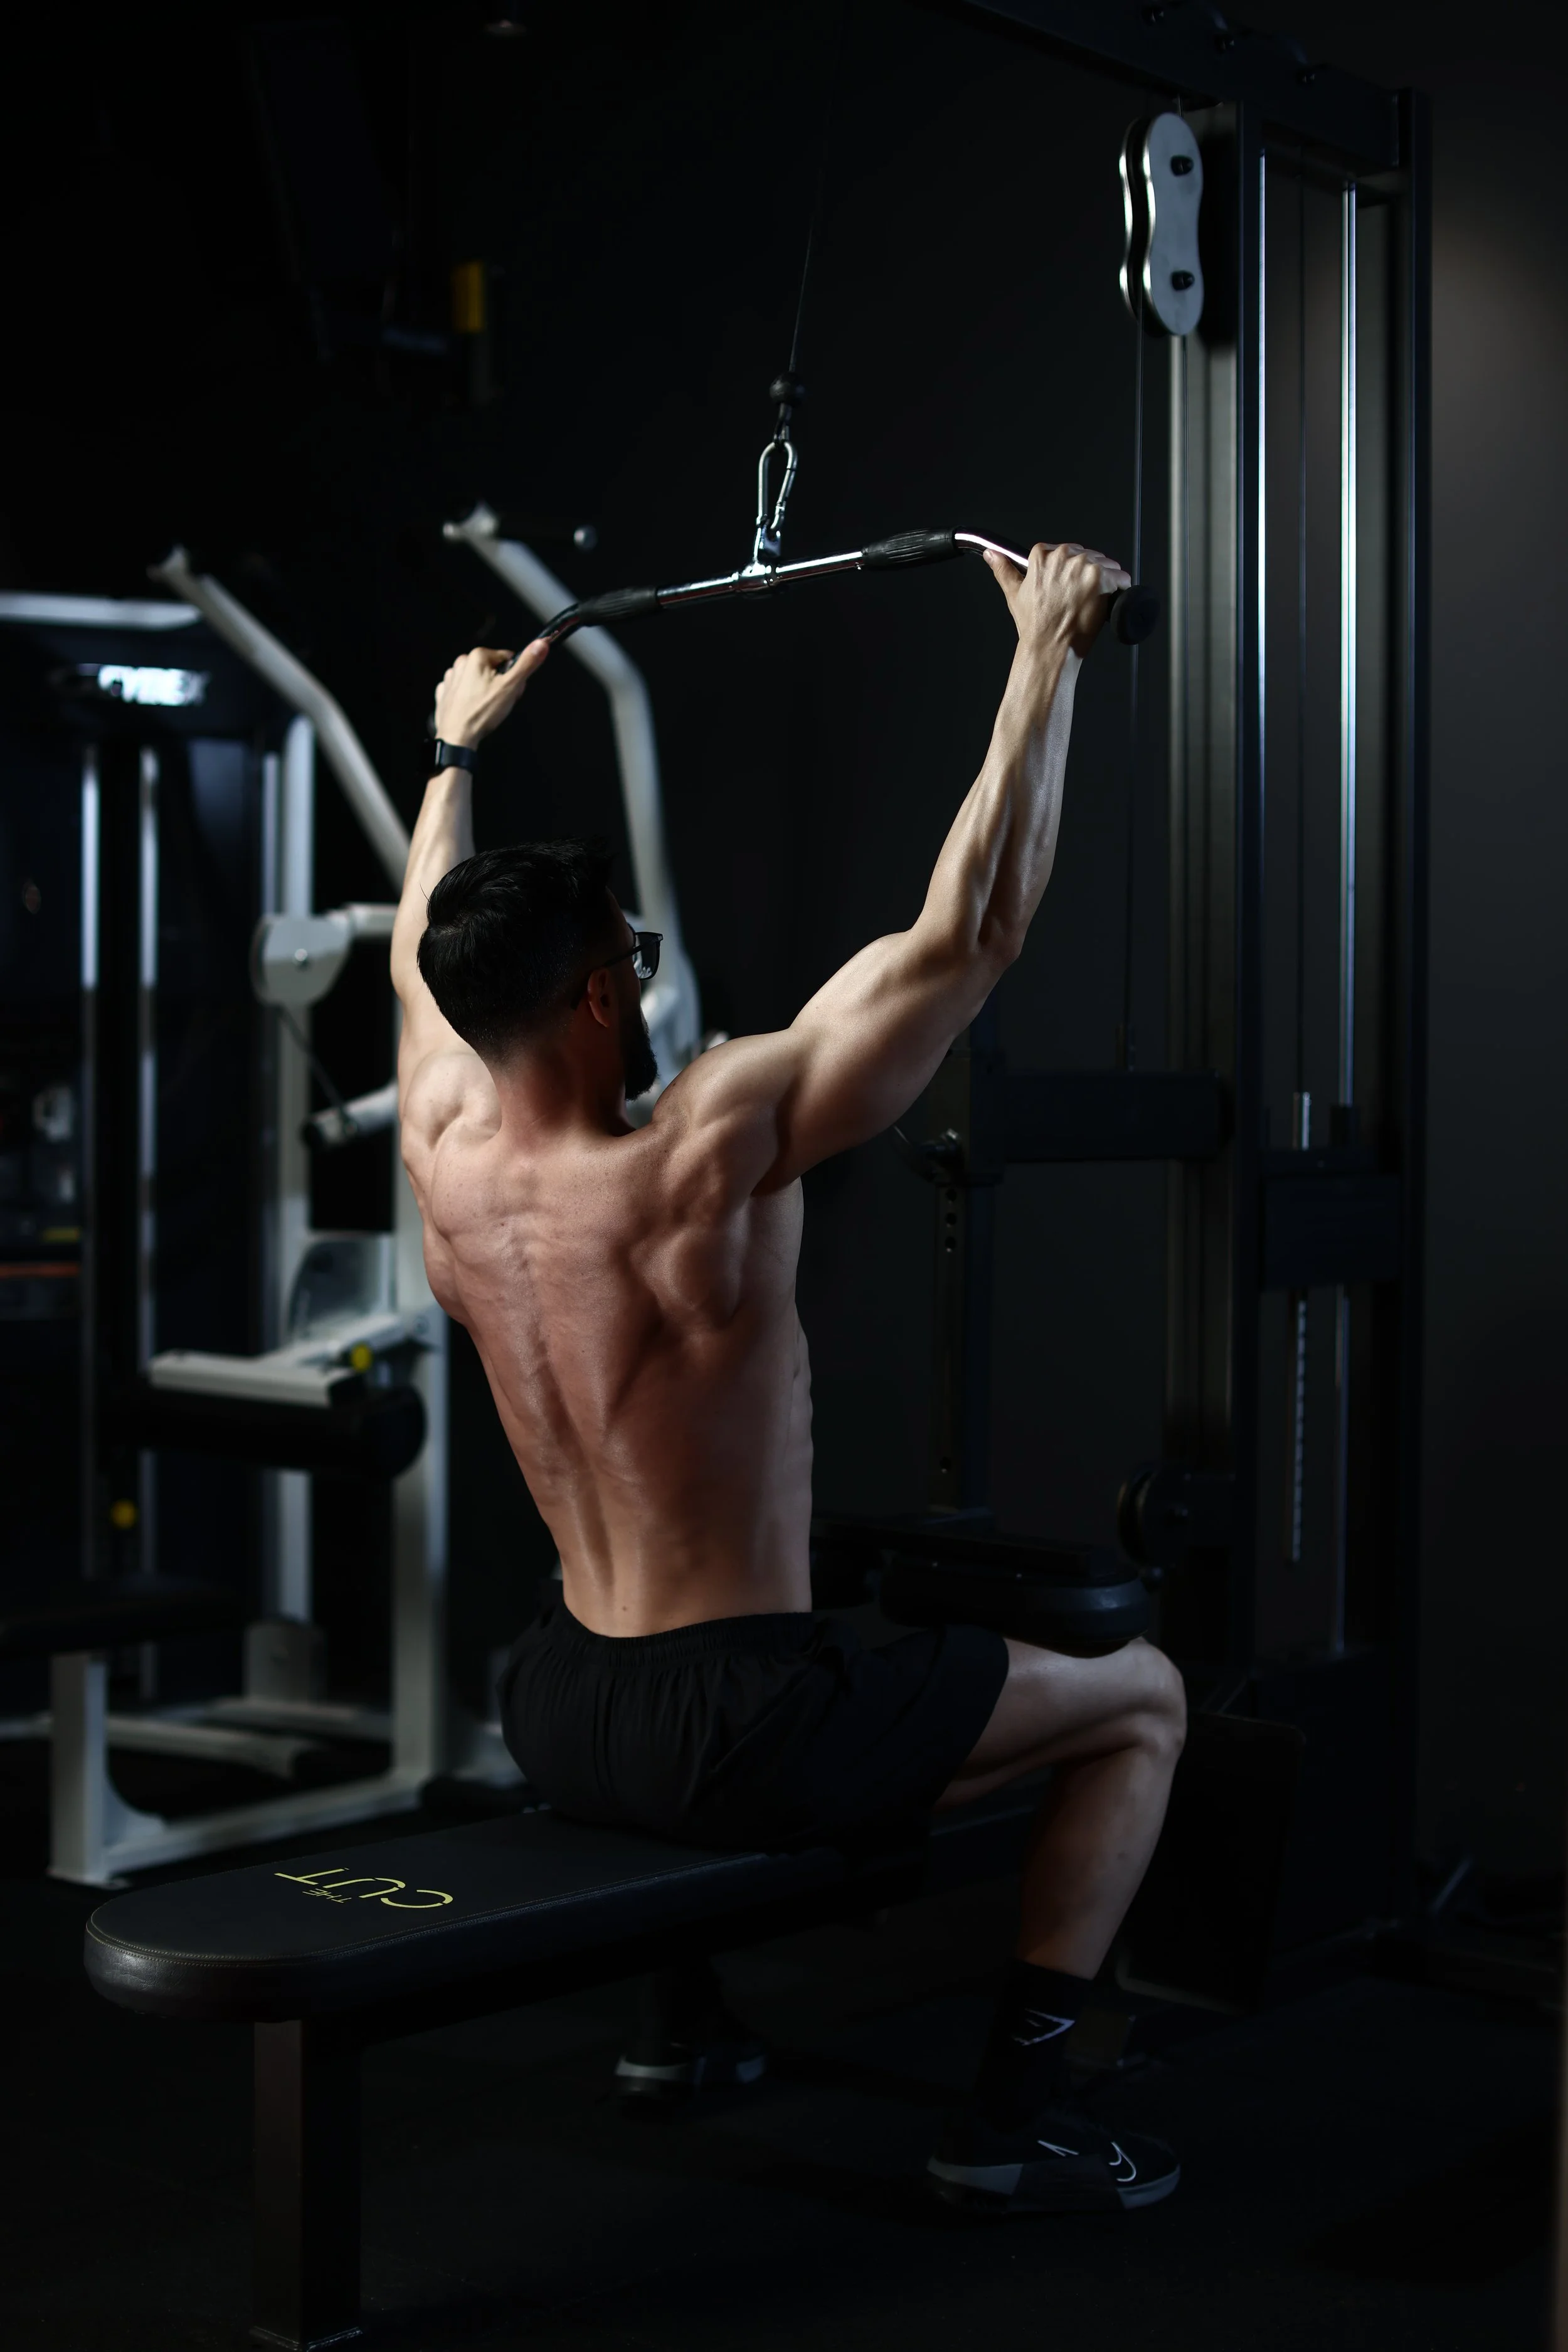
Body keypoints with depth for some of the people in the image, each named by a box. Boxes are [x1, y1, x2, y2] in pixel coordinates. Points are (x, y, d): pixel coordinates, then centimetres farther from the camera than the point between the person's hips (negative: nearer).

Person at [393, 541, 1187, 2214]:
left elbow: (425, 959, 19)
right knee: (1140, 1700, 11)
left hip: (553, 1712, 8)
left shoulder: (446, 1162, -3)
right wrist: (1047, 658, -13)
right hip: (733, 1732, -7)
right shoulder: (700, 1165, -22)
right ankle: (1015, 2107, 8)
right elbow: (962, 935, -20)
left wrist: (458, 746, 31)